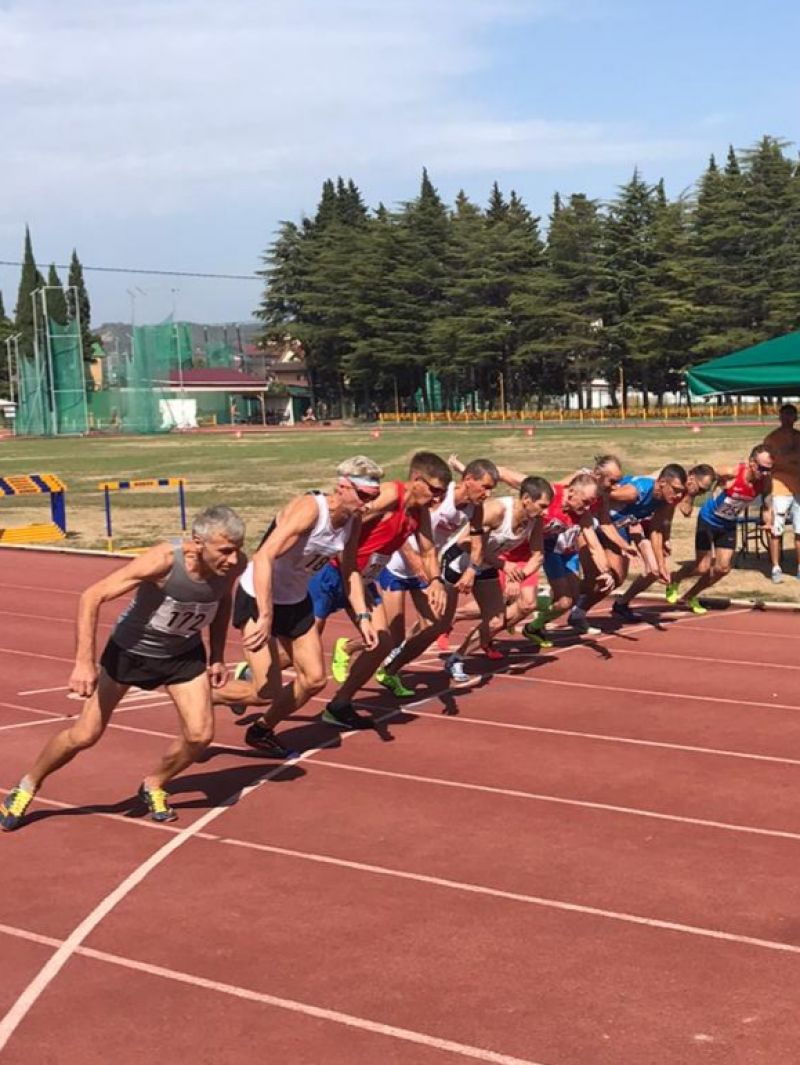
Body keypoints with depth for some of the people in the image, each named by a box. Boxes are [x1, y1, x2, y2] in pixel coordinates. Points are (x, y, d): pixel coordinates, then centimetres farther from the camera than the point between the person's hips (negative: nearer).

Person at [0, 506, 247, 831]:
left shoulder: (234, 564, -22)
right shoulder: (164, 560, -37)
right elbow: (91, 597, -33)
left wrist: (217, 656, 3)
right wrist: (84, 662, -38)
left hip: (184, 654, 4)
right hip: (130, 649, -4)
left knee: (200, 734, -9)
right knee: (85, 735, 1)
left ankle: (153, 786, 20)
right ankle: (27, 786, 27)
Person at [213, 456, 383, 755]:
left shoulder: (353, 521, -5)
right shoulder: (309, 509, -29)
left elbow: (349, 571, 11)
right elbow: (263, 558, -37)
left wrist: (362, 616, 1)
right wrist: (265, 618, -40)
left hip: (297, 602, 8)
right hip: (259, 599, -8)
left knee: (314, 679, 7)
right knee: (268, 691, -11)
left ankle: (262, 731, 29)